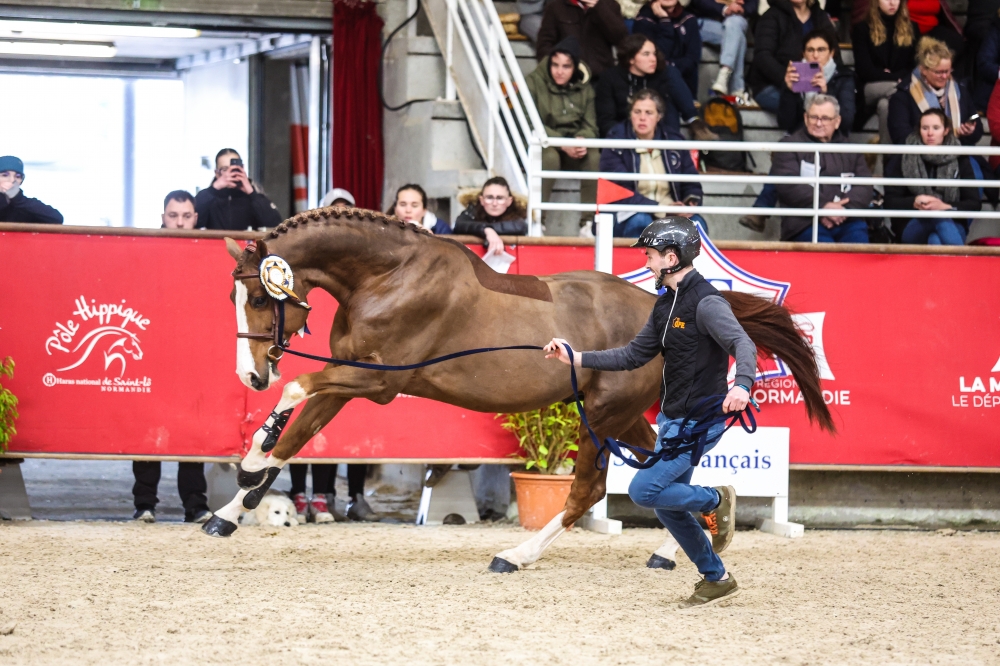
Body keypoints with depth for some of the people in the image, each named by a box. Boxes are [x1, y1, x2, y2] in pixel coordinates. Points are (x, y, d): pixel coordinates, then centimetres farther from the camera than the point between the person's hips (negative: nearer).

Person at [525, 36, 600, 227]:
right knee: (550, 156, -37)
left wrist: (581, 140, -22)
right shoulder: (534, 83, -6)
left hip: (574, 150, 3)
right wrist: (562, 144, -25)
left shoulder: (584, 88, 8)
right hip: (542, 145, -3)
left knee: (593, 156, -27)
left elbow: (590, 125, 3)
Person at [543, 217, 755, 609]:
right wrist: (574, 357, 9)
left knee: (643, 491, -17)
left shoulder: (706, 303, -17)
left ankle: (715, 501, 3)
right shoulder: (666, 305, 12)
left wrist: (742, 384, -50)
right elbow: (633, 356, 16)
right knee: (667, 507, 12)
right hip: (673, 421, 10)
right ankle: (716, 580, 25)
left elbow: (743, 345, -30)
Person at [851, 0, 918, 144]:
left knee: (885, 104, -36)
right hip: (871, 88, -2)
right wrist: (895, 79, -14)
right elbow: (864, 69, -2)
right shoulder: (862, 29, 8)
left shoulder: (911, 28, 16)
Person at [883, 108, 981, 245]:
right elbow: (890, 202, 3)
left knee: (935, 240, -38)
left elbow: (975, 204, 3)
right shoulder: (902, 159, 5)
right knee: (938, 216, -37)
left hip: (952, 226, 1)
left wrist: (945, 207, -17)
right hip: (912, 227, -1)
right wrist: (914, 202, -19)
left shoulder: (960, 160, 6)